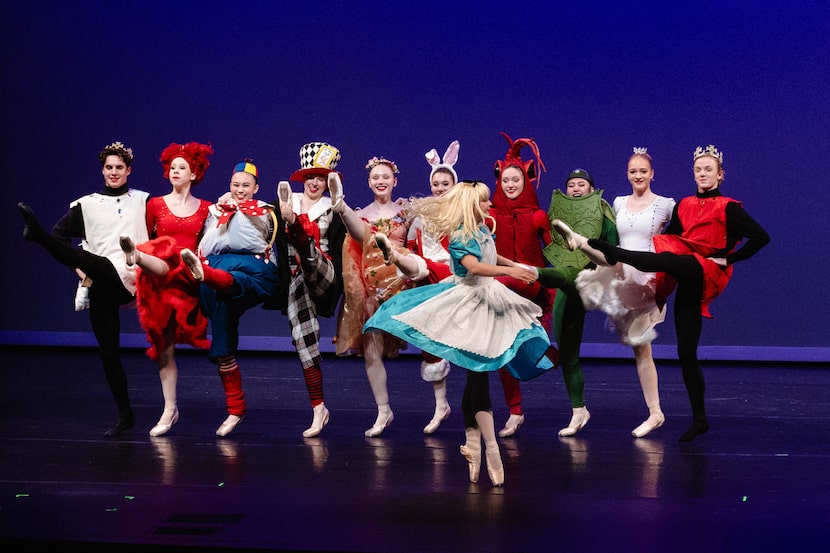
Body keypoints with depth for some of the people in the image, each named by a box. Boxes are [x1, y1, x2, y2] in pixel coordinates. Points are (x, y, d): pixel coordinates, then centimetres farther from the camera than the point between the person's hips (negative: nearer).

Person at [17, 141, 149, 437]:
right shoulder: (86, 204, 13)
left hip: (129, 278, -3)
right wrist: (80, 269, 2)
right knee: (108, 351, 3)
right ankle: (124, 415, 10)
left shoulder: (144, 201, 11)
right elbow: (61, 234, 13)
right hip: (100, 287, 3)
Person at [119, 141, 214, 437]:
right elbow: (148, 239, 12)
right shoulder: (155, 204, 11)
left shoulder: (206, 209, 10)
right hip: (158, 284, 0)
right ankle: (170, 409, 5)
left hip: (188, 278, 0)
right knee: (164, 346, 0)